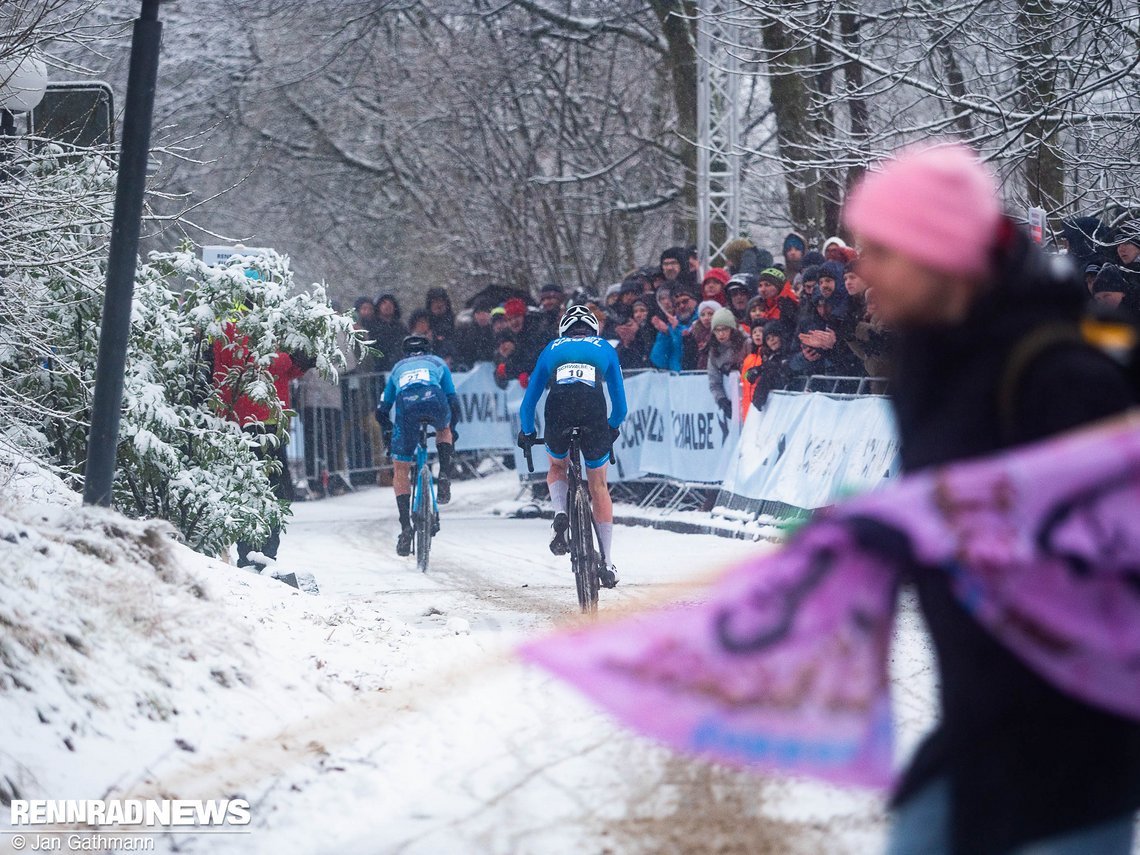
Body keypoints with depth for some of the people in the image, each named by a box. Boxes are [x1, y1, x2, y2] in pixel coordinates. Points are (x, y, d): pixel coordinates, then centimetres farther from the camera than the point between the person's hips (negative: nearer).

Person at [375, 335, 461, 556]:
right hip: (434, 397, 0)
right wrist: (452, 428, 49)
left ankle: (405, 527, 0)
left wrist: (389, 432, 57)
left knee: (400, 470, 12)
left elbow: (382, 410, 39)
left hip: (406, 403, 0)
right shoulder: (438, 363, 37)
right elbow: (453, 401, 33)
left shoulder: (398, 368, 40)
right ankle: (444, 477, 14)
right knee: (444, 429, 38)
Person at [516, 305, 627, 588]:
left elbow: (529, 401, 32)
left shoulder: (552, 348, 30)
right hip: (594, 411, 0)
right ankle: (607, 562, 12)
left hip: (558, 410, 0)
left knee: (557, 468, 30)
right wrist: (613, 428, 49)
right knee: (598, 486, 16)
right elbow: (619, 402, 30)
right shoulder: (605, 348, 29)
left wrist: (526, 433, 48)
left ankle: (560, 515, 0)